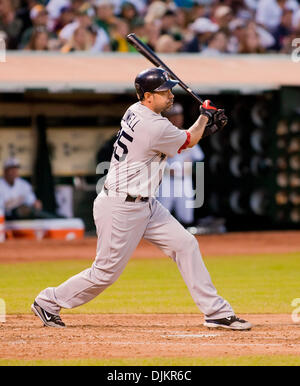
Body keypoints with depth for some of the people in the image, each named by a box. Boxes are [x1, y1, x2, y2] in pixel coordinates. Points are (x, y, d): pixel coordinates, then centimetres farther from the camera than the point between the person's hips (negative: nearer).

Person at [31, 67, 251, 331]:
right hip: (120, 209, -10)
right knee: (107, 271, 1)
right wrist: (205, 115, 13)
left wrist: (206, 128, 7)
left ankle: (216, 312, 6)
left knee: (185, 244, 4)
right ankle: (49, 301, 19)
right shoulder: (155, 128, -24)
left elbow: (173, 143, 16)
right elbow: (188, 141, -5)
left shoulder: (135, 112, 5)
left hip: (145, 205, 10)